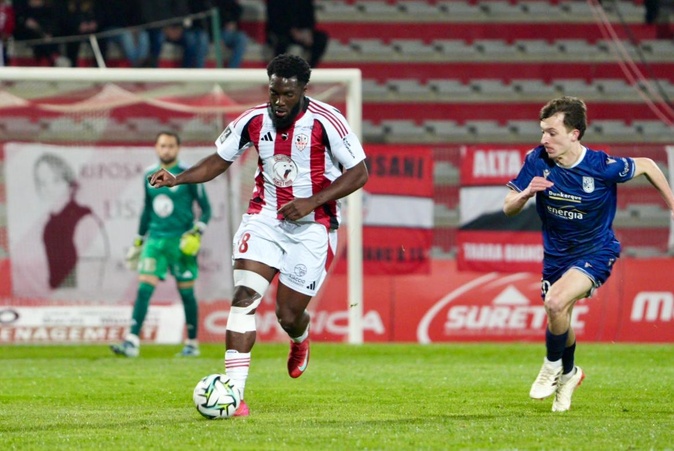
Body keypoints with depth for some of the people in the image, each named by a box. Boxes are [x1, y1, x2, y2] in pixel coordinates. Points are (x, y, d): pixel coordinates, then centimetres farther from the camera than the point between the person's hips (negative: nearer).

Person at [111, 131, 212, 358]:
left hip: (181, 242, -4)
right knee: (144, 288, -8)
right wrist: (138, 241, 21)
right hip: (155, 239, 4)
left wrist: (197, 233, -15)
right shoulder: (150, 175, 10)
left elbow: (206, 208, -2)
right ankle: (132, 342, -15)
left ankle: (192, 344, 15)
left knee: (186, 292, 3)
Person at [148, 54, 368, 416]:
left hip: (312, 226, -3)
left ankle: (301, 340, 42)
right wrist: (177, 179, -9)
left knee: (288, 315, 1)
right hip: (264, 219, 3)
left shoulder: (325, 122, -16)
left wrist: (312, 202, -21)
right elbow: (219, 160, 8)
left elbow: (358, 173, -11)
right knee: (244, 295, -18)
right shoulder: (254, 121, -5)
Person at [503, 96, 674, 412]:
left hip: (595, 252, -5)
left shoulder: (602, 166, -25)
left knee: (555, 302, -28)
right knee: (559, 319, 16)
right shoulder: (537, 161, -16)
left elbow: (646, 166, -6)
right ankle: (569, 373, 49)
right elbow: (508, 208, -11)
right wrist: (526, 193, -33)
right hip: (556, 253, 5)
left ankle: (553, 367, 0)